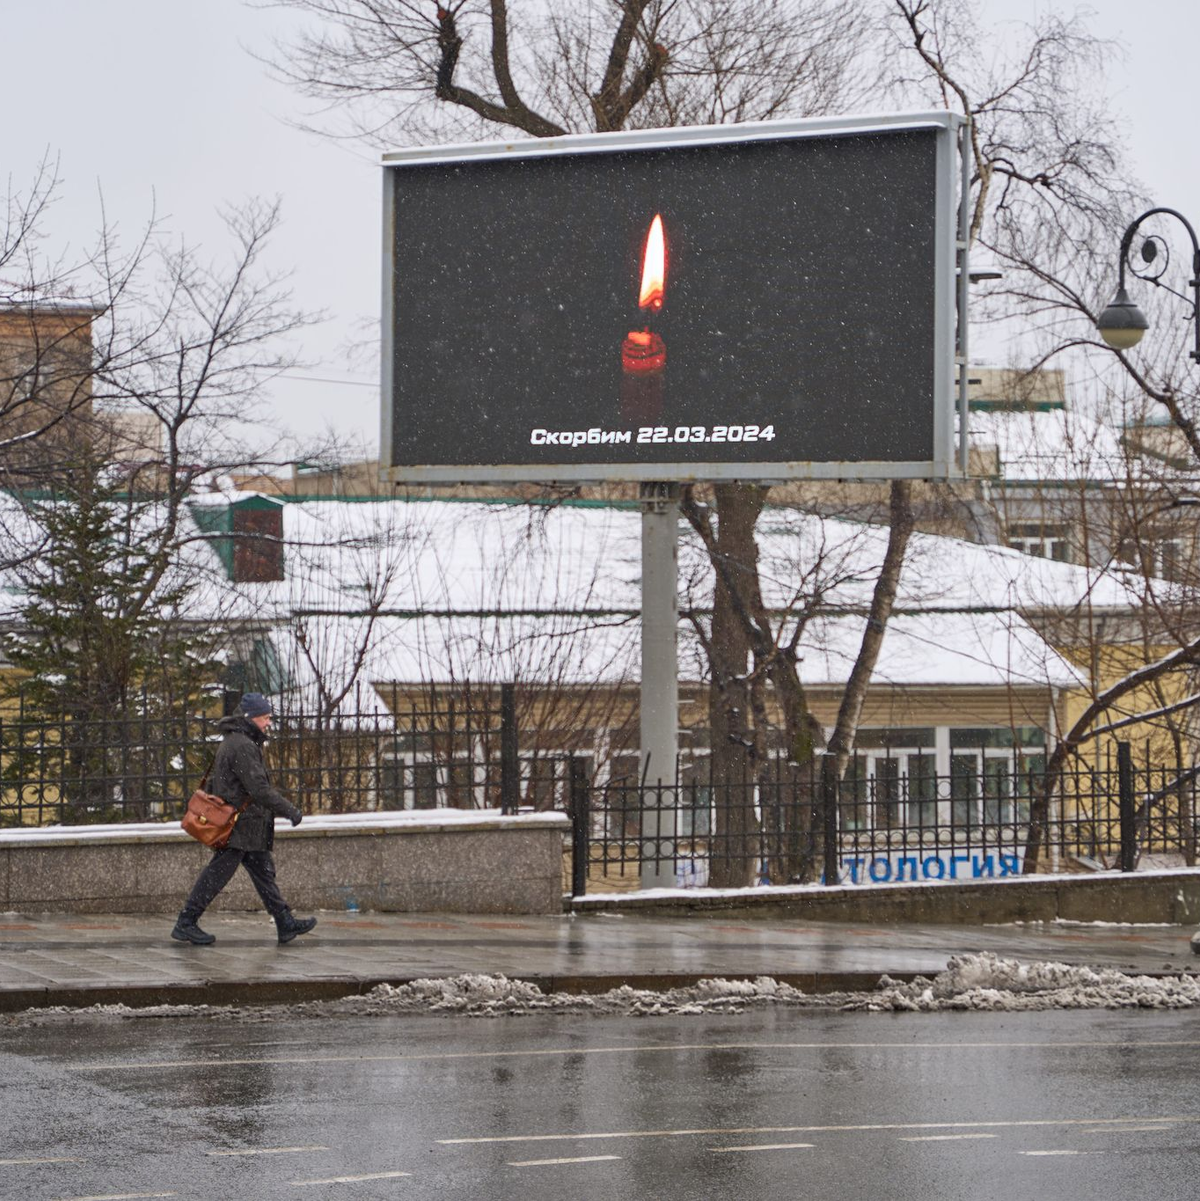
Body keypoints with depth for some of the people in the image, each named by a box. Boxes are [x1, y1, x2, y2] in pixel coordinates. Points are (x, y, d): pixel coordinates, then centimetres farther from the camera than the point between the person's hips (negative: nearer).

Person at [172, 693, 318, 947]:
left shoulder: (232, 742, 15)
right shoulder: (242, 746, -19)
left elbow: (213, 781, 23)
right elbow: (259, 789, -23)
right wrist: (290, 811, -17)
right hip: (240, 826, -11)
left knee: (263, 872, 10)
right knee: (218, 873, -6)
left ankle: (285, 923, 12)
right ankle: (185, 924, -1)